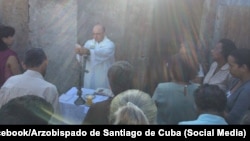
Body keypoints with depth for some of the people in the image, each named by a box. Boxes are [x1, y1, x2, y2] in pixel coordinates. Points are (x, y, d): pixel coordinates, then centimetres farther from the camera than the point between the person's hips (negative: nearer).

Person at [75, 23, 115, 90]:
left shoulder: (109, 44, -7)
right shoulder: (89, 43, 7)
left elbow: (103, 53, -29)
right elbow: (83, 57, -8)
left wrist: (88, 52, -44)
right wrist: (80, 52, -31)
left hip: (103, 78, -4)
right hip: (89, 77, 4)